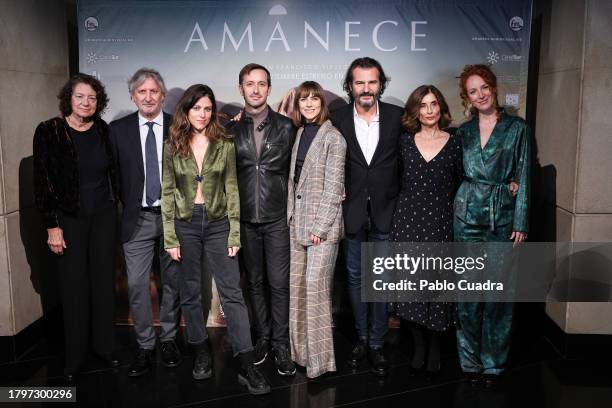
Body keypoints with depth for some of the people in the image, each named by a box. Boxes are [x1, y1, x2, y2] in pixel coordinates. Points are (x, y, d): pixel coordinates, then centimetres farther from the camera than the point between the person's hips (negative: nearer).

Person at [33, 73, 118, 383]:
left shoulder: (104, 130, 1)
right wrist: (52, 225, -11)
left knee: (104, 282, 10)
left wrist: (119, 210, 7)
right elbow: (42, 181, -8)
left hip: (104, 216, 3)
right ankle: (74, 357, 20)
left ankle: (105, 346, 26)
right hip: (69, 219, -3)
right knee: (74, 287, 4)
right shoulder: (49, 131, -8)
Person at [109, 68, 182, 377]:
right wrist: (124, 207, 1)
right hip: (137, 219, 0)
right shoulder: (118, 129, 2)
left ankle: (168, 339, 27)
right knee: (137, 285, 1)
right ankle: (144, 346, 16)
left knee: (172, 282, 11)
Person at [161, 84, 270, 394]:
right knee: (190, 293, 10)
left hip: (218, 224, -1)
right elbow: (167, 193, 2)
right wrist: (170, 238, -4)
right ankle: (201, 354, 26)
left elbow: (232, 190, 0)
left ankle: (247, 366, -1)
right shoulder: (173, 147, 3)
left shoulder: (224, 145, 1)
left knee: (232, 293, -4)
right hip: (185, 225, 1)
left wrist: (235, 234, -5)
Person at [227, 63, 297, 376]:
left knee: (279, 283, 0)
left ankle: (280, 344, 13)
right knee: (255, 282, 13)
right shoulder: (231, 129, 4)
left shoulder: (286, 126, 2)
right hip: (245, 219, 2)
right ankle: (262, 336, 27)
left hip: (277, 218, -2)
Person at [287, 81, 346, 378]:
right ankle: (300, 348, 23)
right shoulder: (300, 133, 13)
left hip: (322, 222, -7)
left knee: (315, 284, -9)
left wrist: (320, 227, -15)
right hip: (298, 221, 7)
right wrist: (292, 216, 7)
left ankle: (320, 357, 2)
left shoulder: (333, 137, -7)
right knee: (296, 284, 10)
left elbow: (333, 186, -12)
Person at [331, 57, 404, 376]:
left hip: (386, 211, -1)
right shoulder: (337, 119, -3)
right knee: (355, 276, 12)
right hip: (352, 210, 1)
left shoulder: (398, 116, -4)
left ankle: (377, 343, 21)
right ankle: (362, 337, 29)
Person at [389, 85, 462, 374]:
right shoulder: (404, 141, 6)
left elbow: (462, 183, 7)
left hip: (440, 222, -1)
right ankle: (418, 344, 19)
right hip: (408, 220, 1)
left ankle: (434, 346, 20)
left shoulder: (454, 143, 3)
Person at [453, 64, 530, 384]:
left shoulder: (517, 128, 2)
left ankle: (494, 361, 16)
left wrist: (521, 223, -5)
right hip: (468, 214, 2)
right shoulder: (463, 132, 9)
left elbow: (523, 178, -1)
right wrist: (453, 210, -2)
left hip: (504, 217, -2)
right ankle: (470, 359, 19)